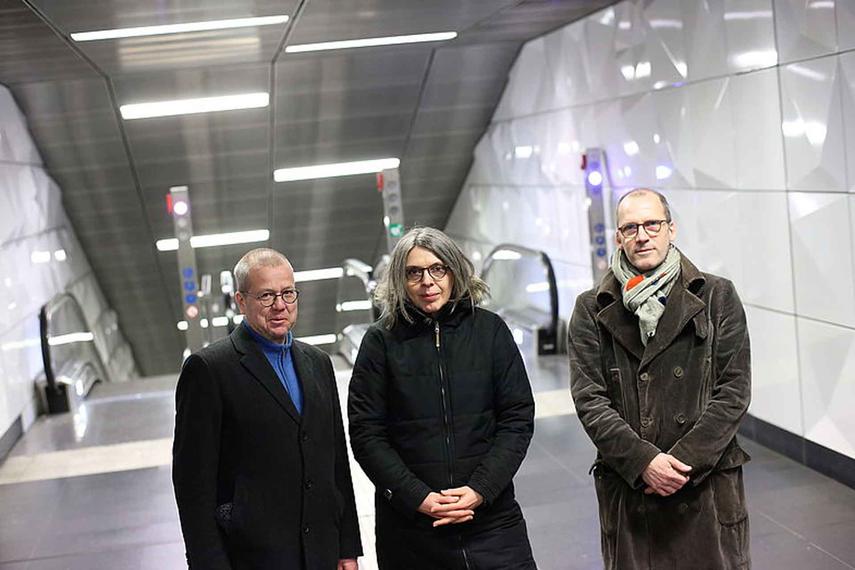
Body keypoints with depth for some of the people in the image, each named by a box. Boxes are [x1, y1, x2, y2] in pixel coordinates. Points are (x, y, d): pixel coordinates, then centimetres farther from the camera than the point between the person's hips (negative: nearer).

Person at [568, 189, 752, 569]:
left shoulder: (716, 296, 4)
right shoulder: (592, 310, 4)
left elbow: (734, 389, -2)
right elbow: (588, 398, -3)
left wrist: (686, 460, -12)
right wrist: (644, 461, -14)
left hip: (708, 485, 0)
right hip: (627, 491, 0)